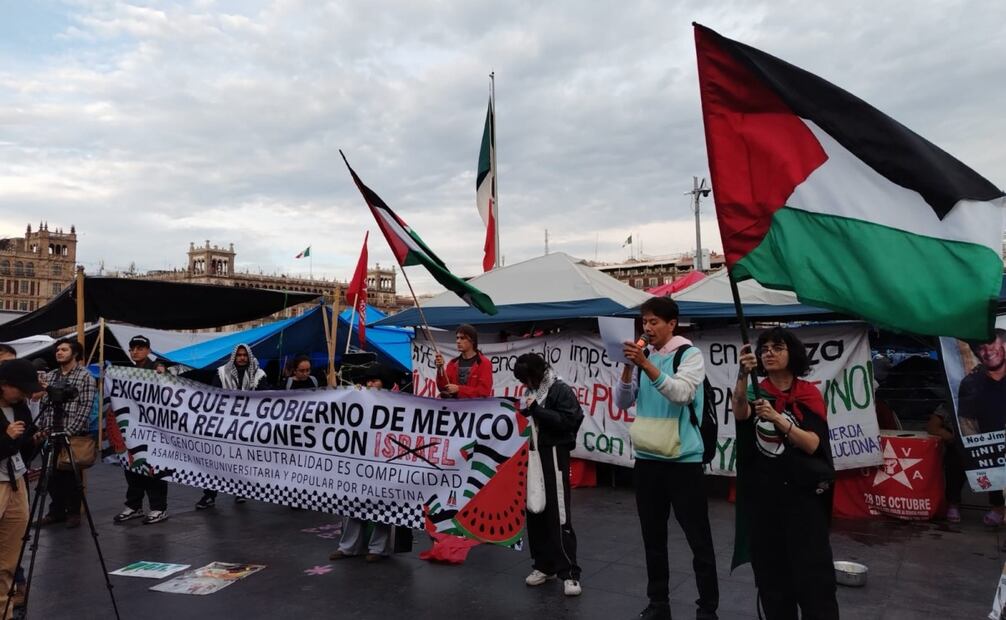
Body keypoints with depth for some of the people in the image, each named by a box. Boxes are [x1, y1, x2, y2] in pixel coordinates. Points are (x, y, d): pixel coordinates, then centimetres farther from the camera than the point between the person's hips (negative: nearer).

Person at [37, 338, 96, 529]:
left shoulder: (85, 376, -4)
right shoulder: (49, 376, 13)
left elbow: (85, 407, -10)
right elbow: (44, 405, 13)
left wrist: (69, 431, -16)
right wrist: (43, 429, 1)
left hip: (75, 435, -5)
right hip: (52, 434, 5)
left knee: (72, 475, 1)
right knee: (53, 474, 9)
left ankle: (73, 512, 12)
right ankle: (56, 511, 21)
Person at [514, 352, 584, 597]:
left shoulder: (561, 391, -8)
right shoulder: (530, 392, 12)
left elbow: (568, 421, -19)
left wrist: (537, 410, -21)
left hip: (553, 455, -7)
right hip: (532, 455, 7)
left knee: (558, 514, -8)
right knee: (535, 512, 10)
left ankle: (569, 572, -3)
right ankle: (543, 564, 22)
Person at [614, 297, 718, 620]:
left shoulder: (690, 355, -5)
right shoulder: (642, 356, 8)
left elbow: (681, 393, -21)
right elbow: (622, 402, 5)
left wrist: (646, 365, -28)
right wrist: (628, 367, -10)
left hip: (683, 460, -5)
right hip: (646, 459, 5)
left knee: (699, 539, 5)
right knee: (653, 537, 13)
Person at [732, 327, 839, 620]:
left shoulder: (809, 394, -2)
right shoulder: (757, 393, 2)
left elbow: (812, 444, -13)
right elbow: (739, 412, -22)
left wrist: (777, 419, -28)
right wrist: (743, 374, -40)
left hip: (803, 493, -2)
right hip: (763, 494, 2)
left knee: (811, 571, -3)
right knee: (770, 568, 10)